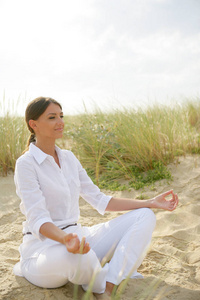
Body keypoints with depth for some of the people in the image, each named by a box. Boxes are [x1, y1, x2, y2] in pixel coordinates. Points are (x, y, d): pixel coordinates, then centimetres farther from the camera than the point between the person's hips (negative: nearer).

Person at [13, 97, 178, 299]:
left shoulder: (68, 158, 8)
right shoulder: (26, 164, -12)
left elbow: (99, 200, 7)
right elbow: (38, 219, -22)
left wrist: (150, 203, 1)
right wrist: (65, 239, -45)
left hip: (76, 236, 7)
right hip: (43, 247, -7)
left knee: (144, 217, -6)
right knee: (82, 257, -43)